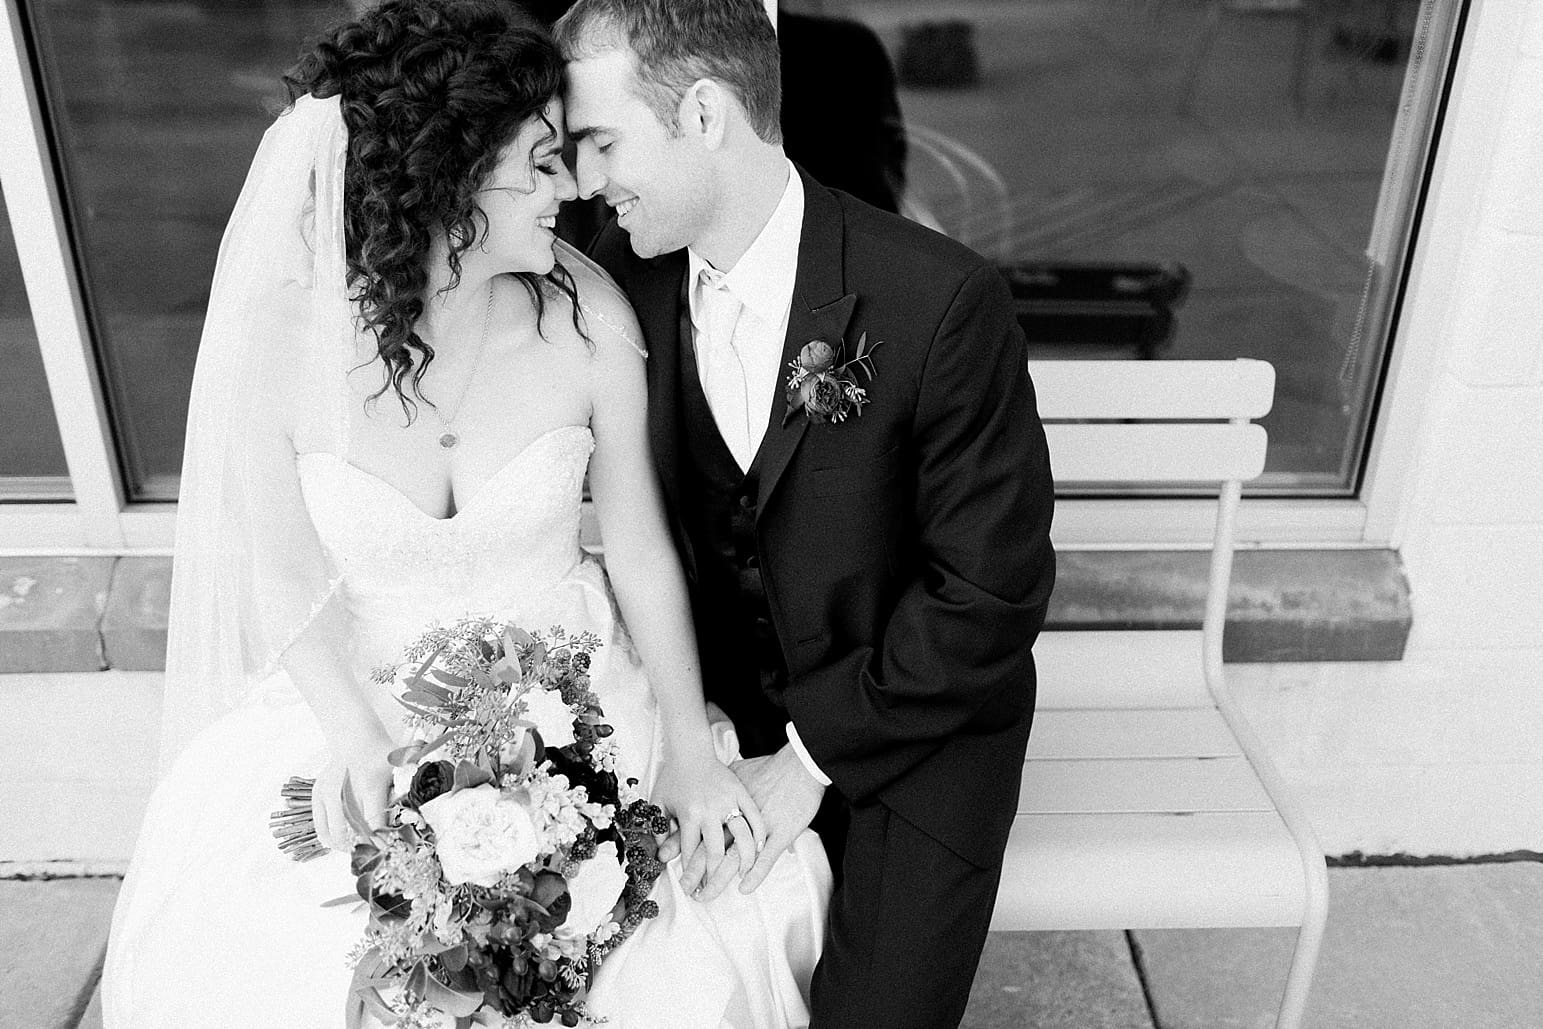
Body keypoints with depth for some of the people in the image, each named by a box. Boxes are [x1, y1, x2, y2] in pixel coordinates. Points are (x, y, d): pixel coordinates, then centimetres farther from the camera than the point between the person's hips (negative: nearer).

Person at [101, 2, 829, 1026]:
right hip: (361, 699, 0)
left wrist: (689, 746, -7)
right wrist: (360, 747, -15)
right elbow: (285, 572, -6)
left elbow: (641, 544, -6)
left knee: (735, 914, -6)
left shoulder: (588, 315, -17)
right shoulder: (276, 337, -18)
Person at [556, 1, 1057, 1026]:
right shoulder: (625, 274, -6)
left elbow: (993, 587, -17)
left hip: (915, 720, -3)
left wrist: (812, 758, -17)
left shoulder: (945, 303, -22)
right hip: (714, 703, 4)